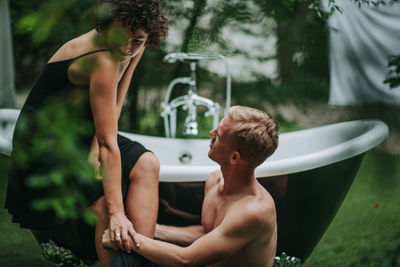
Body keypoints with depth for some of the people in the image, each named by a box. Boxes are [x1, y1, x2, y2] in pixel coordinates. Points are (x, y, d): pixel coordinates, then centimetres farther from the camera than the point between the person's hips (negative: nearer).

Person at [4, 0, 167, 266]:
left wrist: (94, 152, -19)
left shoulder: (134, 48, -4)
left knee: (146, 164, -8)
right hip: (45, 152, -9)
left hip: (79, 141, 9)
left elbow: (113, 108, -3)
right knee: (105, 201, -28)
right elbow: (108, 144, -34)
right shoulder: (102, 61, -31)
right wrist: (116, 213, -35)